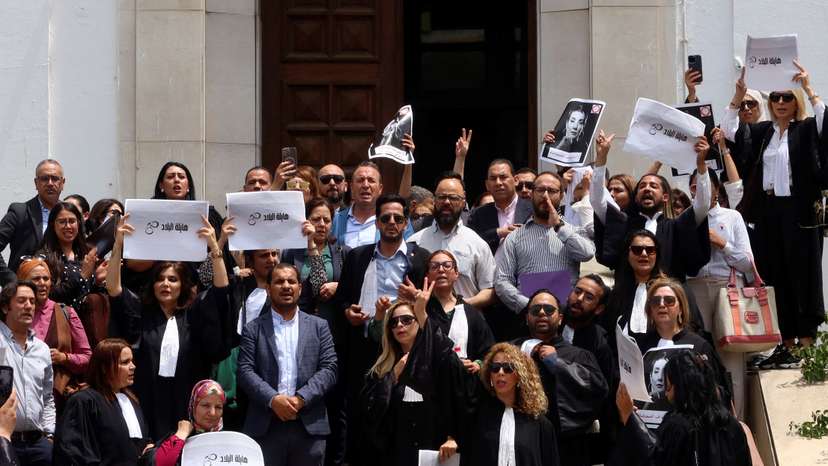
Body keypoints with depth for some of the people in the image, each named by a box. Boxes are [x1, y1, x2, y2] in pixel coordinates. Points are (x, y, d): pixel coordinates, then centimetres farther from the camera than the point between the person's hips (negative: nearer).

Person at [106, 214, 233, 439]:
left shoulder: (195, 313, 9)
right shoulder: (139, 312, 8)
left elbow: (221, 288, -1)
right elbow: (113, 288, -3)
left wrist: (214, 247, -14)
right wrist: (118, 245, -14)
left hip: (186, 403, 0)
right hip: (147, 402, 0)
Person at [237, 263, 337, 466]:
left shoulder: (319, 326, 12)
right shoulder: (254, 329, 8)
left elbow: (329, 369, 3)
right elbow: (246, 371, -1)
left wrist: (301, 398, -11)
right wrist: (273, 399, -16)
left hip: (309, 427, 1)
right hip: (266, 427, -1)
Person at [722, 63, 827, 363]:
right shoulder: (760, 132, 13)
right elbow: (729, 130, 7)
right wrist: (739, 95, -3)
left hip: (798, 211, -4)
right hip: (767, 211, 4)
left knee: (802, 276, -2)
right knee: (775, 278, 5)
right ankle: (786, 343, 9)